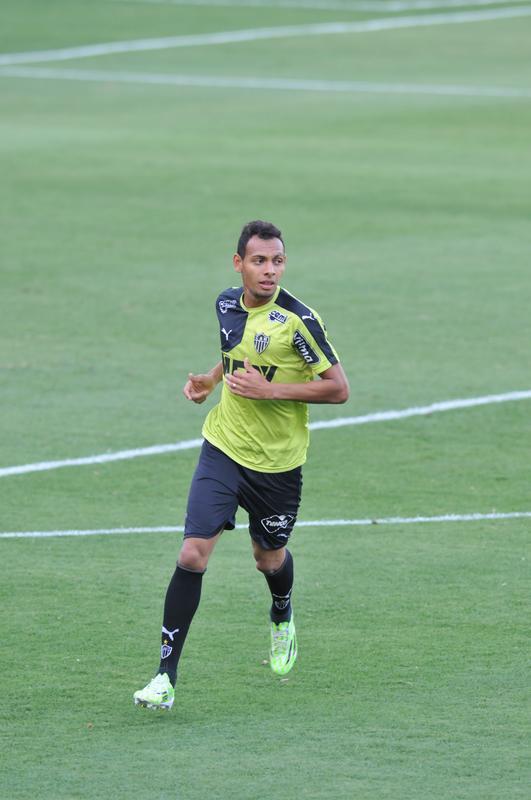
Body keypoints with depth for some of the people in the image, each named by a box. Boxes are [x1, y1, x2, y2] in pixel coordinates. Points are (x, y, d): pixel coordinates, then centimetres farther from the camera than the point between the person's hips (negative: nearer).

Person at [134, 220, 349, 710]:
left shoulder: (298, 319, -17)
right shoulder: (227, 304, 1)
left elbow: (339, 389, -15)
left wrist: (269, 389, -21)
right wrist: (209, 380, 5)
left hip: (277, 462, -3)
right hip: (224, 449, 3)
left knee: (269, 558, 16)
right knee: (193, 554, -12)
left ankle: (282, 619, 54)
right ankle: (166, 677, -9)